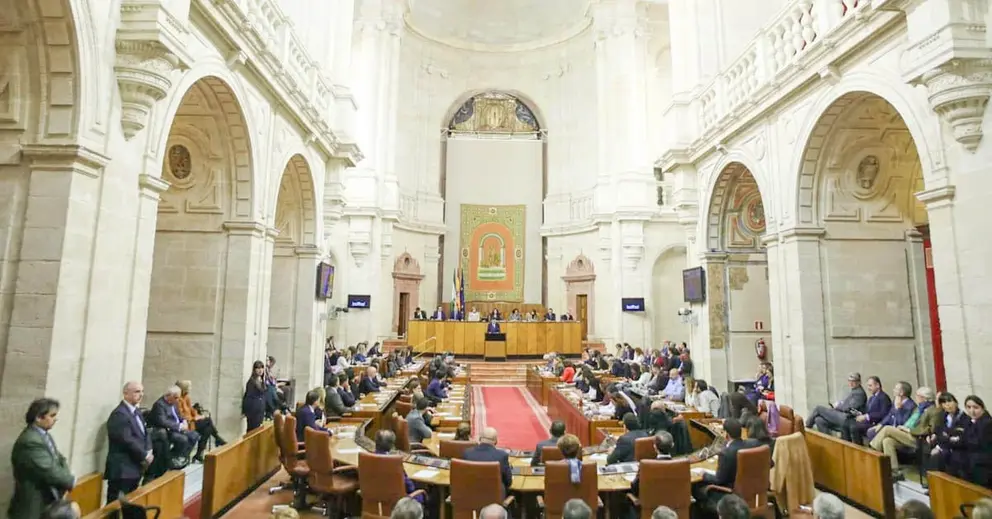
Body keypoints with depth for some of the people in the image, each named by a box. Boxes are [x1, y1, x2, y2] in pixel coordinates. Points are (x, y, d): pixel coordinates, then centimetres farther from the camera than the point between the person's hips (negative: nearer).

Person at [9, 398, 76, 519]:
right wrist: (71, 481, -11)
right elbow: (49, 472, -26)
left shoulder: (44, 434, 5)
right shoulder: (30, 442, -26)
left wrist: (67, 477, -8)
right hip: (33, 508, -9)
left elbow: (58, 458, 9)